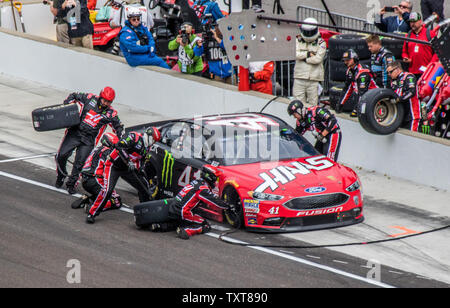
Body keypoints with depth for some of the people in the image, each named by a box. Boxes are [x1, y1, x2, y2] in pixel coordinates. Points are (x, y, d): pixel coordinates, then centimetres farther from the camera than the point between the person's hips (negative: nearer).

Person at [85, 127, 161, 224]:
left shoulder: (146, 148, 10)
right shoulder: (134, 137, -18)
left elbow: (141, 161, 18)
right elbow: (119, 146, -29)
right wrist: (128, 161, -31)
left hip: (127, 169, 9)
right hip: (113, 165, -9)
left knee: (144, 185, 12)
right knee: (107, 190, -23)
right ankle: (91, 214, -17)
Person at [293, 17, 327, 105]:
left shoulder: (321, 43, 0)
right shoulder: (299, 41, 10)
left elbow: (318, 59, -12)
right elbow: (296, 54, -6)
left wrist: (304, 58, -5)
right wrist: (308, 54, -11)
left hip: (313, 79, -2)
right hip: (299, 77, 2)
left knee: (313, 104, 1)